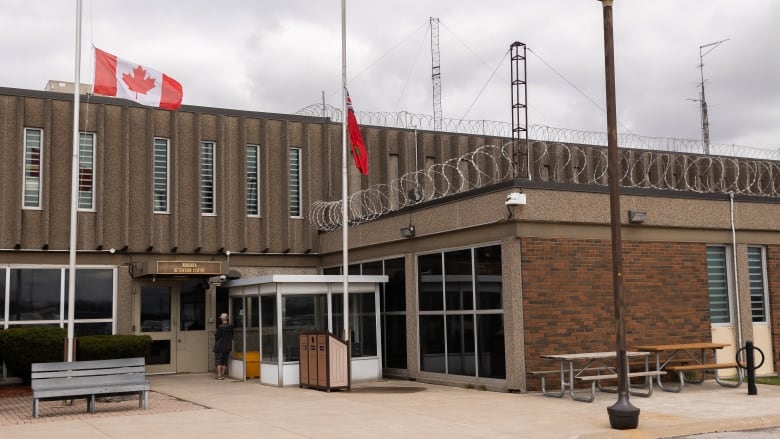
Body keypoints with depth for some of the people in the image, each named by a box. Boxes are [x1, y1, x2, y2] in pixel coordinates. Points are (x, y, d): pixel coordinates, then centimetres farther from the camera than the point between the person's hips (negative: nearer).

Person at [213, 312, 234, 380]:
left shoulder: (220, 327, -17)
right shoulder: (231, 327, -1)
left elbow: (217, 336, -12)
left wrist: (215, 334, 9)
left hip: (219, 347, -5)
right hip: (228, 347, 5)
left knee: (218, 361, 1)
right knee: (225, 362, 12)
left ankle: (219, 375, -6)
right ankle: (222, 375, 13)